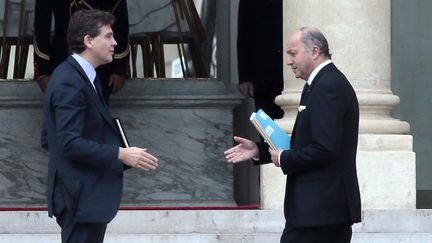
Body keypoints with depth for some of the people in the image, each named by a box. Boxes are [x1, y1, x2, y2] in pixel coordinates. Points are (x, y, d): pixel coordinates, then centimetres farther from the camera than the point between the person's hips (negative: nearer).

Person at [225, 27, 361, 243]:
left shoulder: (327, 87, -15)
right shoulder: (332, 83, 18)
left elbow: (324, 149, -23)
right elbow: (308, 143, 21)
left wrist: (284, 159, -9)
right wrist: (259, 151, 15)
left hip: (316, 208, -10)